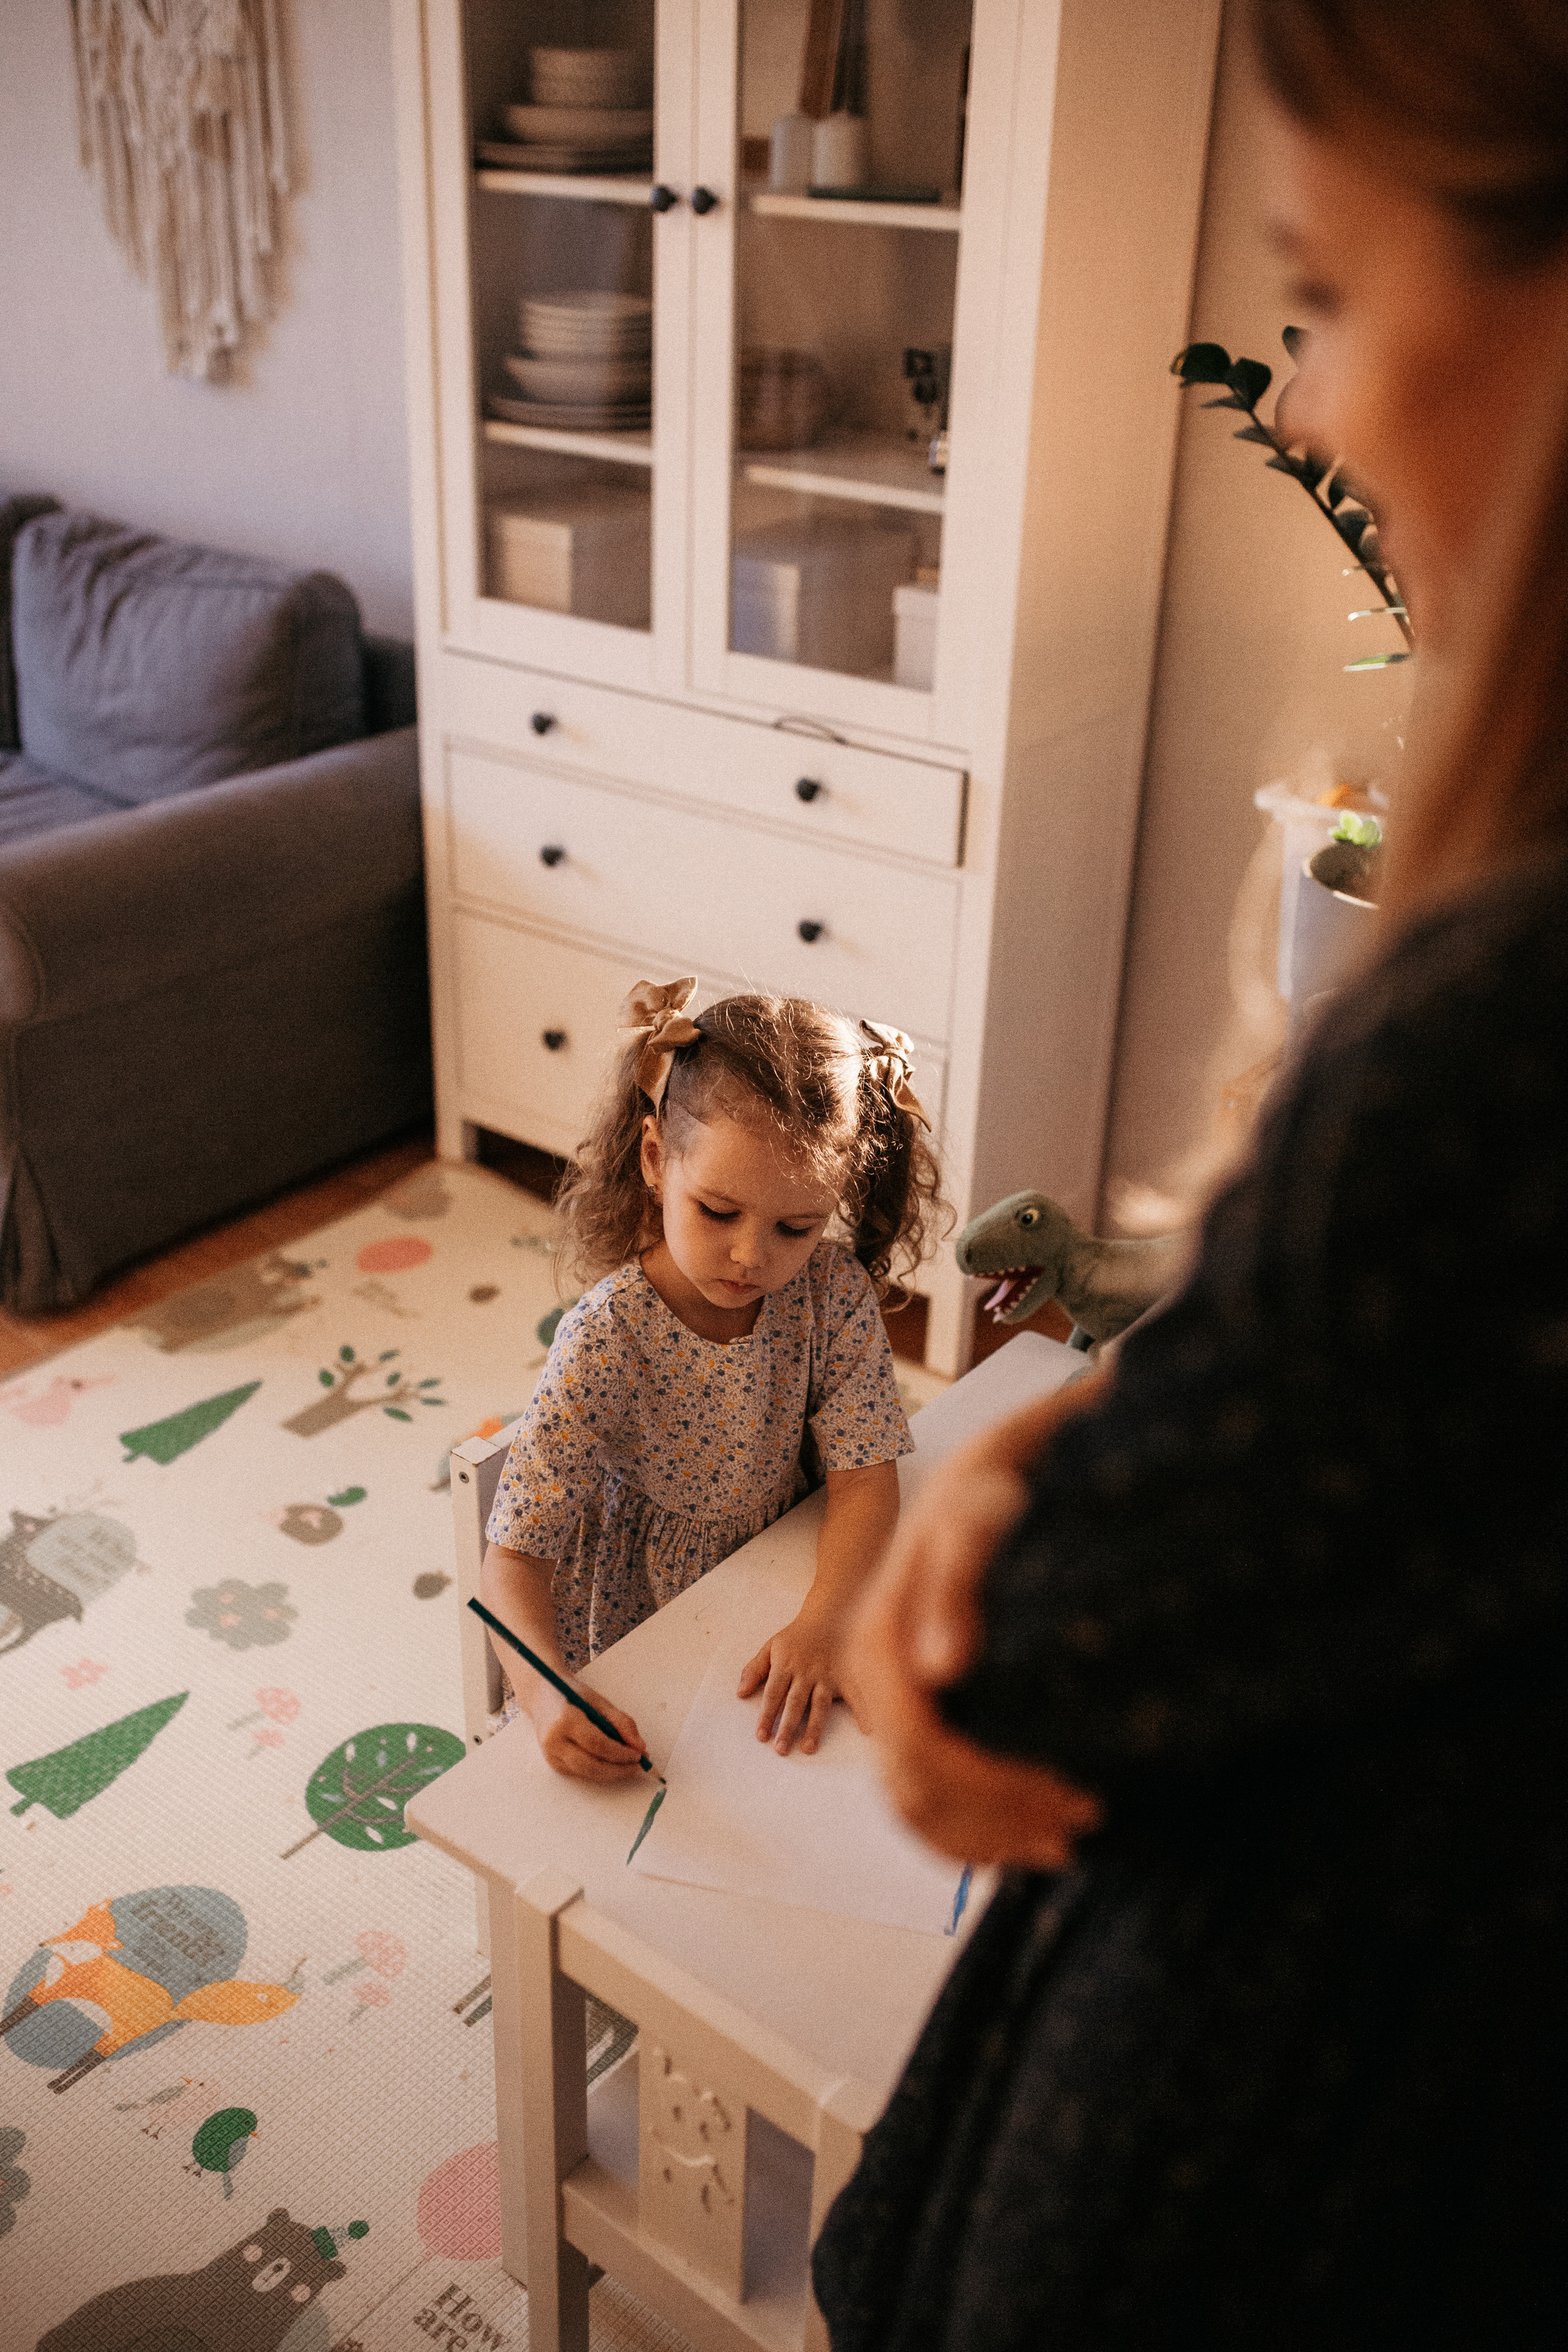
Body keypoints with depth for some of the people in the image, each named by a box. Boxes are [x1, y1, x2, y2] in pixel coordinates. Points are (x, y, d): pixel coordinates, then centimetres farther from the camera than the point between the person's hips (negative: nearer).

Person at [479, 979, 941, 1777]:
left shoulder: (833, 1292, -13)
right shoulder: (605, 1345, -24)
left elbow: (864, 1473, -11)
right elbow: (515, 1557, -23)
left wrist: (821, 1623, -29)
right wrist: (547, 1694, -43)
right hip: (630, 1654, -2)